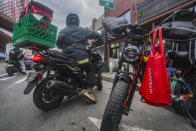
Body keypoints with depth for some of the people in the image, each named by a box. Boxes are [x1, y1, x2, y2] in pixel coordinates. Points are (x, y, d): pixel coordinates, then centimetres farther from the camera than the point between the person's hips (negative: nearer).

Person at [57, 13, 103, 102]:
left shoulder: (62, 32, 13)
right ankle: (89, 90, -4)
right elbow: (96, 35, 10)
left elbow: (58, 45, 16)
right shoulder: (82, 31, 5)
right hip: (80, 57, -4)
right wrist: (98, 42, 29)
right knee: (90, 70, 12)